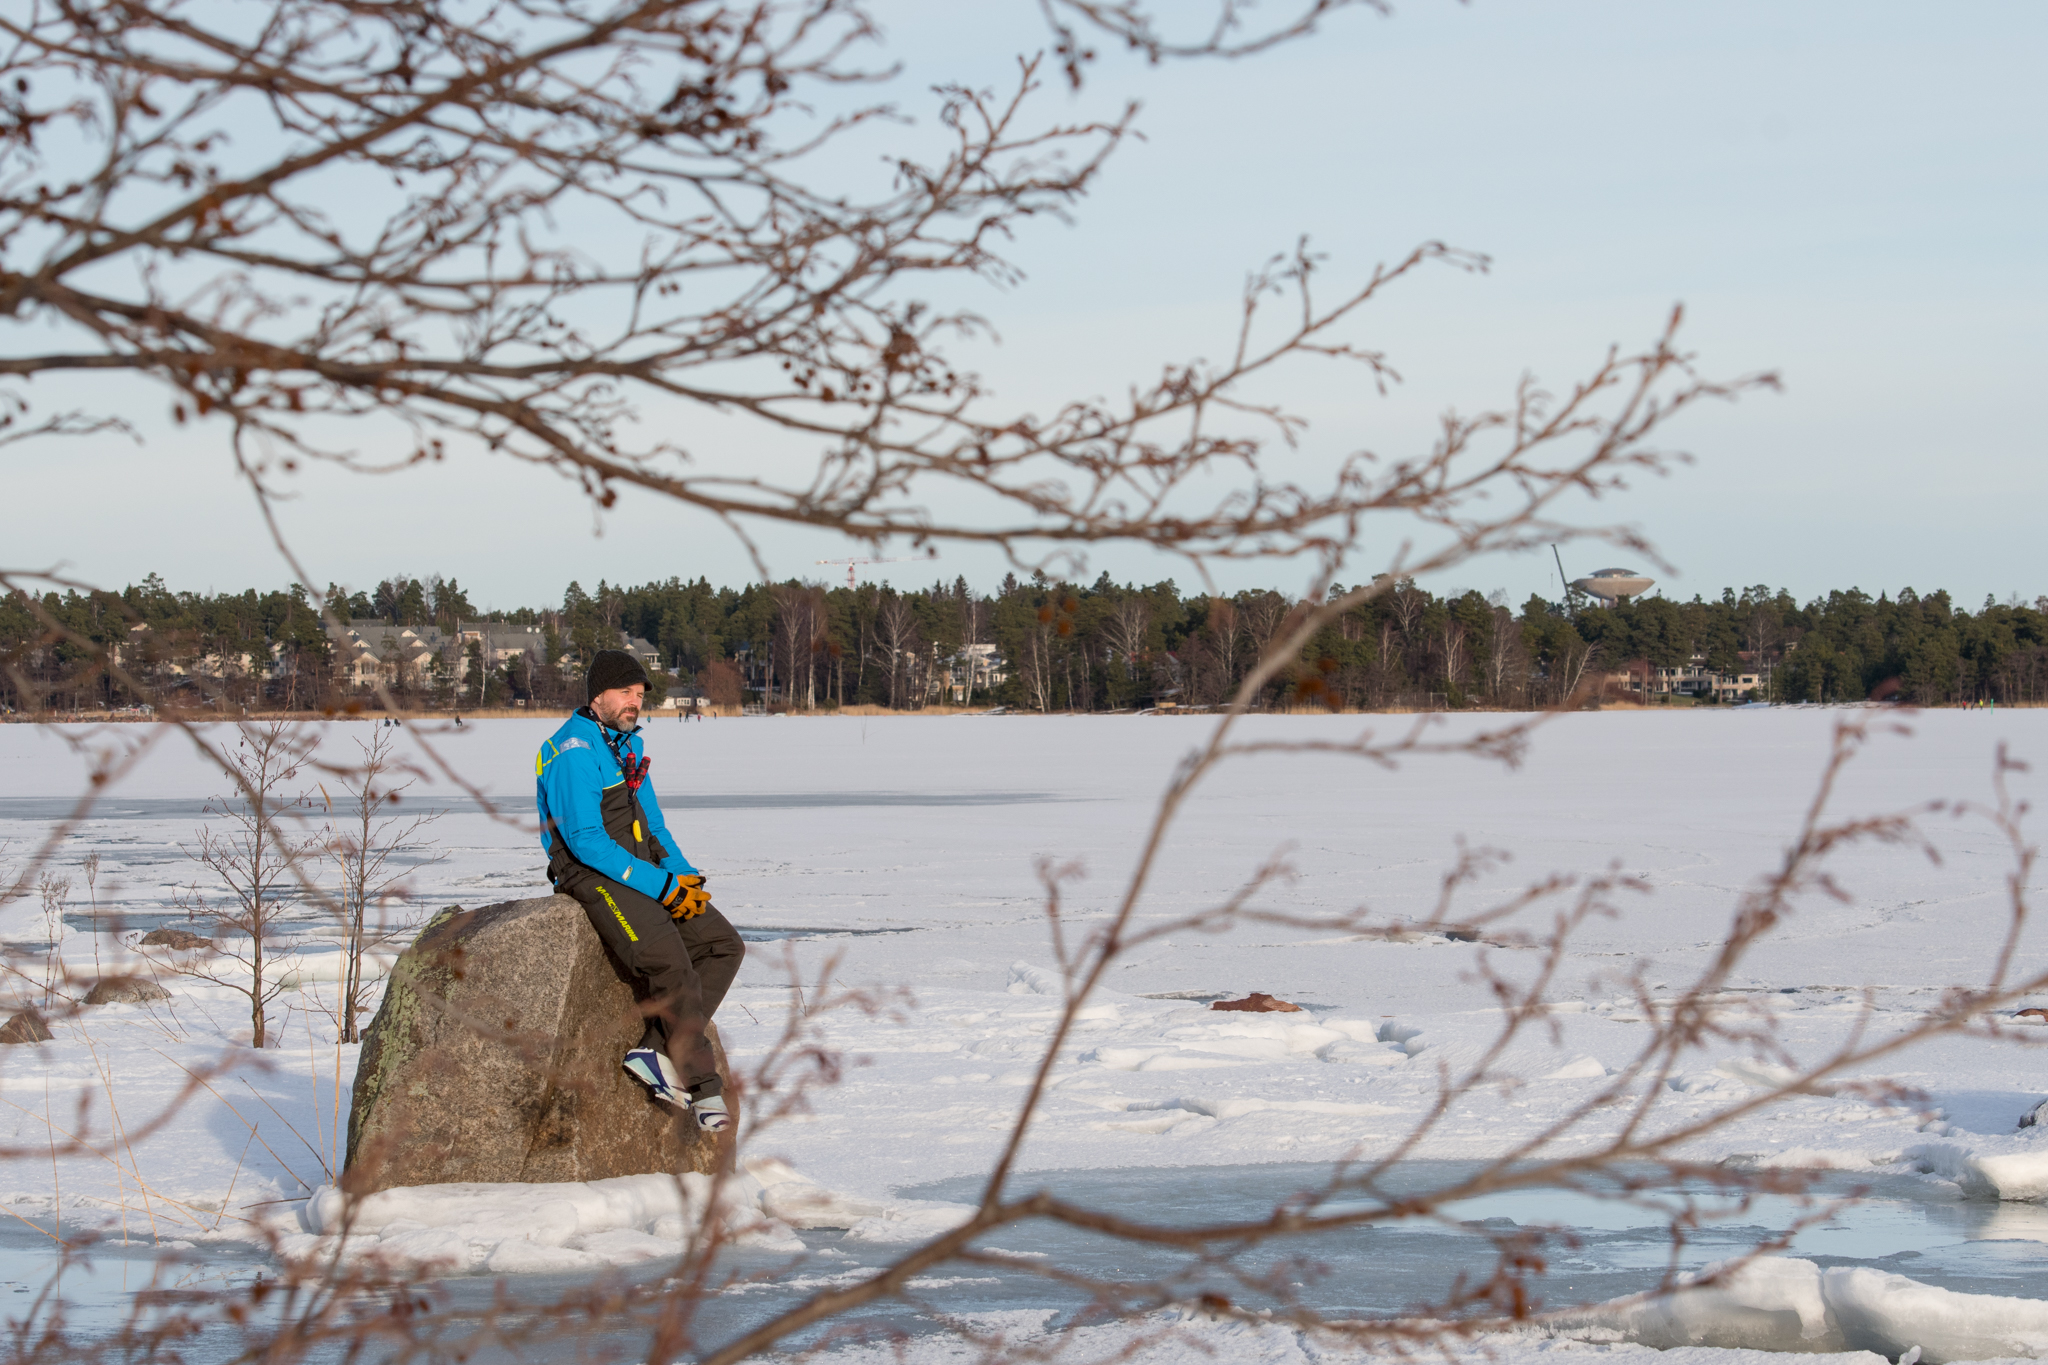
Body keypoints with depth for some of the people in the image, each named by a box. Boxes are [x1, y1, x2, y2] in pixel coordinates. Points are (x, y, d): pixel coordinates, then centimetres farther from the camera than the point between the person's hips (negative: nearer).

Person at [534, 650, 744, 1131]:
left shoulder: (629, 745, 16)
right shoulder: (575, 752, -14)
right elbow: (585, 841, -21)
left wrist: (686, 875, -1)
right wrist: (662, 887, -21)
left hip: (643, 870, 9)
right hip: (595, 876, -9)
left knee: (724, 946, -6)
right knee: (670, 961, -28)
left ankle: (657, 1051, -14)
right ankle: (703, 1086, -19)